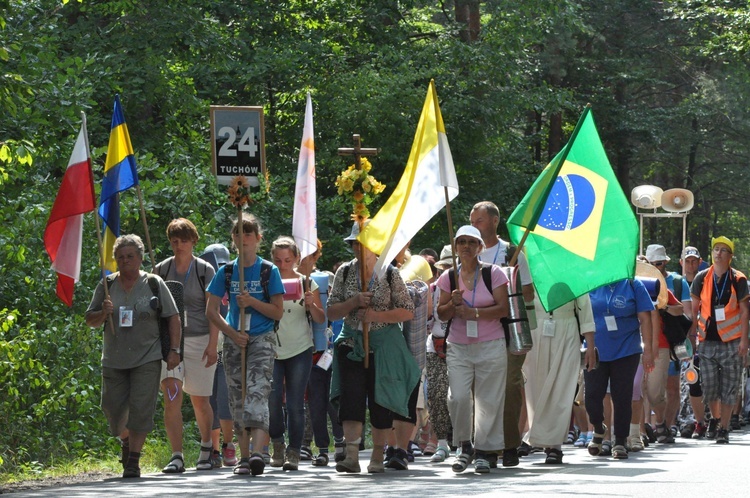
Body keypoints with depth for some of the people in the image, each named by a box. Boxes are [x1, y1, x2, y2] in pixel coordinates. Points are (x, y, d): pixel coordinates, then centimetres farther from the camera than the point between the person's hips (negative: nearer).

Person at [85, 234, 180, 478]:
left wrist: (174, 350, -6)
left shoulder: (154, 284, 1)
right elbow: (90, 321, 11)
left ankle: (133, 461, -7)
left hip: (147, 359, -3)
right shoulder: (107, 286, 7)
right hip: (114, 360, 3)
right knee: (114, 408, 3)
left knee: (140, 409, -11)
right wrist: (104, 313, -11)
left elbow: (173, 318, 2)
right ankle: (126, 441, 34)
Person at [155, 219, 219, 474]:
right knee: (172, 396, -15)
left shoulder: (205, 270, 0)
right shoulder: (161, 270, 5)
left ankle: (207, 449, 32)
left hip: (199, 339, -1)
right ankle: (177, 457, -18)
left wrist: (212, 345, -10)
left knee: (200, 401, 8)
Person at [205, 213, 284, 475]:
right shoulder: (226, 272, 7)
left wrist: (252, 302, -15)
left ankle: (258, 452, -32)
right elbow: (211, 311, 7)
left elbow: (278, 312, 0)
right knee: (237, 398, 4)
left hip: (262, 339, -3)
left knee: (257, 392, -19)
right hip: (234, 340, 3)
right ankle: (244, 456, 10)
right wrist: (231, 333, -7)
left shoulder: (269, 271, 1)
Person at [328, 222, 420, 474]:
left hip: (384, 346, -1)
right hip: (351, 345, 1)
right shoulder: (344, 273, 5)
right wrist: (354, 302, -15)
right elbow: (331, 312, 3)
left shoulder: (390, 274, -2)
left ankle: (377, 457, 14)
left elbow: (408, 312, -3)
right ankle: (352, 455, -22)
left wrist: (377, 315, -16)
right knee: (351, 397, -14)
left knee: (381, 401, 2)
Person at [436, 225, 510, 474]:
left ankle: (483, 451, 9)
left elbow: (503, 308, -6)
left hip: (491, 347, -2)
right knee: (458, 397, -12)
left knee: (488, 400, -1)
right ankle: (464, 446, 6)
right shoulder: (448, 277, 8)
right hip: (458, 348, 2)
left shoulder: (493, 273, 0)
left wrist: (473, 312, -16)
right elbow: (441, 314, 11)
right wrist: (454, 304, -10)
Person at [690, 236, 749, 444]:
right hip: (707, 341, 2)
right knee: (709, 386, 4)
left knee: (729, 388, -1)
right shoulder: (702, 278, 4)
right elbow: (694, 308, 11)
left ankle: (723, 428, 6)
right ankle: (715, 418, 28)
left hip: (731, 342, -2)